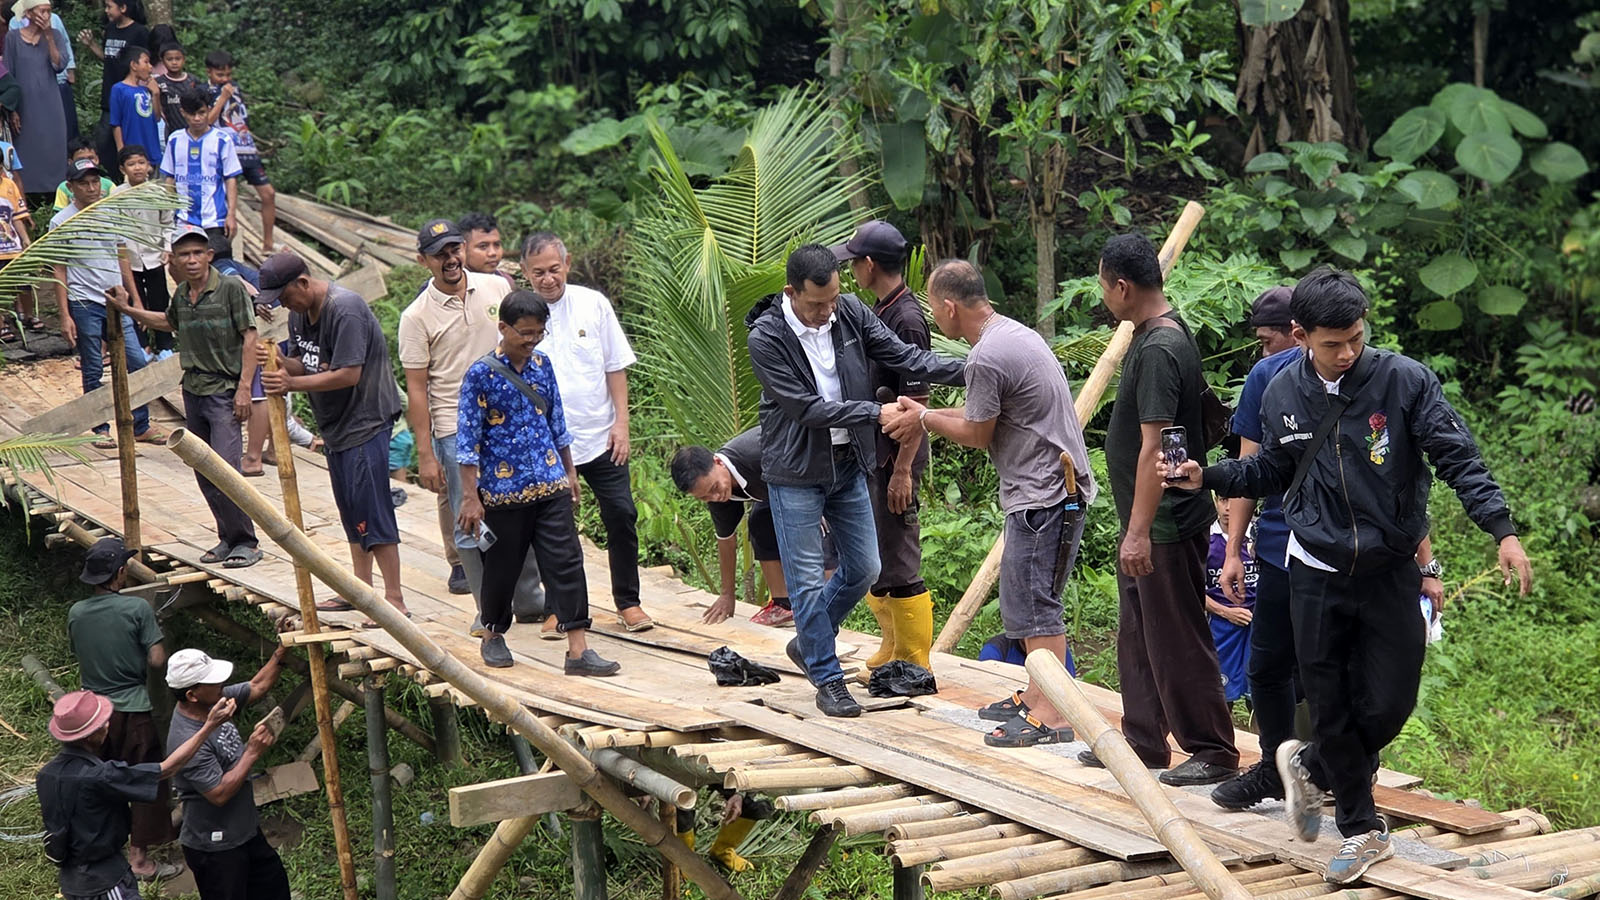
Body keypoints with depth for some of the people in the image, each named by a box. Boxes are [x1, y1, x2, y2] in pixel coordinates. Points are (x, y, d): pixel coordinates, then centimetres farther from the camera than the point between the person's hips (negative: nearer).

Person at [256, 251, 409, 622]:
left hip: (366, 421, -10)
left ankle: (394, 599, -7)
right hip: (336, 424, 10)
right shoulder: (300, 312, 8)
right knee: (351, 510, 16)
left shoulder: (345, 310, -21)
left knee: (370, 510, -11)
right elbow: (302, 362, 12)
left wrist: (292, 383, -24)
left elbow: (349, 374, -25)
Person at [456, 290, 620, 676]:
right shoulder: (480, 375, -10)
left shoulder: (542, 365, 6)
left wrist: (570, 471, 18)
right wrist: (470, 496, -11)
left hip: (551, 486, 4)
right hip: (503, 491, -4)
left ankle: (578, 649, -3)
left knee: (567, 563, -3)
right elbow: (468, 440, -9)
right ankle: (493, 636, 32)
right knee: (502, 568, 9)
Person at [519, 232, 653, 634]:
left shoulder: (593, 304, 1)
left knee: (621, 516, 0)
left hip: (600, 437, 1)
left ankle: (628, 601, 14)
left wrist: (621, 423, -1)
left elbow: (616, 367, 6)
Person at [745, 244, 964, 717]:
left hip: (848, 465, 5)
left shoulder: (851, 313, -6)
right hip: (795, 473, -5)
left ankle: (808, 643, 34)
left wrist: (970, 371, -19)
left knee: (863, 569, 13)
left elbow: (903, 357, -6)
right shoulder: (766, 338, -20)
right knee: (808, 581, -1)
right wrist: (876, 412, -26)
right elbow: (806, 407, -22)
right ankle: (827, 679, 12)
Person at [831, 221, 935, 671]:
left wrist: (903, 470, -22)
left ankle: (915, 665, 5)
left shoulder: (907, 320, -19)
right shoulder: (881, 312, 11)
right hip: (871, 453, 10)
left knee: (898, 566, -4)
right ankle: (892, 647, 29)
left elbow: (916, 404, -21)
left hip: (897, 458, -10)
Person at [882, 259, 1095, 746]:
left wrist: (924, 419, 8)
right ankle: (1037, 697, 25)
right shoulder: (1014, 332, 13)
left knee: (1035, 604, -8)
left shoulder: (986, 358, -19)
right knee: (1027, 601, 17)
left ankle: (1050, 717, -7)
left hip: (1043, 495, -11)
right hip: (1054, 488, 11)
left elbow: (978, 434, -7)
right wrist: (927, 416, 21)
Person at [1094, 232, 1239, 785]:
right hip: (1149, 524, 10)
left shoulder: (1158, 350, -21)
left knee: (1178, 643, -2)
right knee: (1138, 637, 17)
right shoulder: (1158, 335, 11)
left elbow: (1154, 448, -25)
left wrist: (1139, 531, -25)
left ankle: (1213, 751, 6)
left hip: (1166, 529, -10)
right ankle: (1143, 740, 27)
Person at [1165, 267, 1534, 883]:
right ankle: (1362, 831, 23)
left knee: (1388, 706, 2)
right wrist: (1206, 477, 0)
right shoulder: (1283, 394, -1)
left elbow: (1458, 458, -12)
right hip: (1317, 574, 2)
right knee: (1332, 709, 4)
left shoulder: (1404, 380, -12)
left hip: (1392, 573, -1)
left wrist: (1502, 531, -22)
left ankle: (1310, 768, 32)